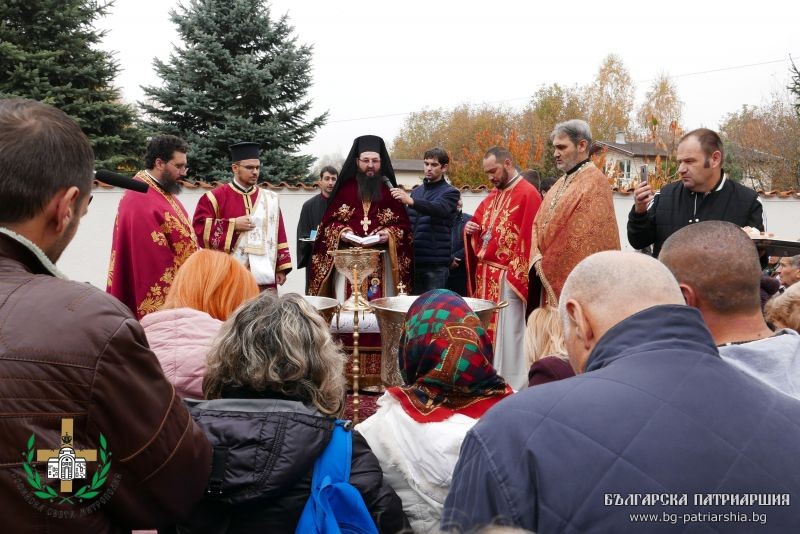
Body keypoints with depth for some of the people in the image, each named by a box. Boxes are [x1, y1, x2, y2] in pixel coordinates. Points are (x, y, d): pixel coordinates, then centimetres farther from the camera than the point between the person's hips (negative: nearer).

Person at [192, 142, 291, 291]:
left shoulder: (270, 199, 12)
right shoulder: (216, 197, 1)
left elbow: (279, 235, 11)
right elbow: (199, 227, -7)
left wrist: (282, 268, 5)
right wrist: (233, 225, -12)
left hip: (264, 277, 3)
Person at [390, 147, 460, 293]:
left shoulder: (450, 192, -1)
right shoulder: (416, 191, 17)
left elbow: (438, 208, -23)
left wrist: (411, 201, -39)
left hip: (436, 262, -5)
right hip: (414, 260, 5)